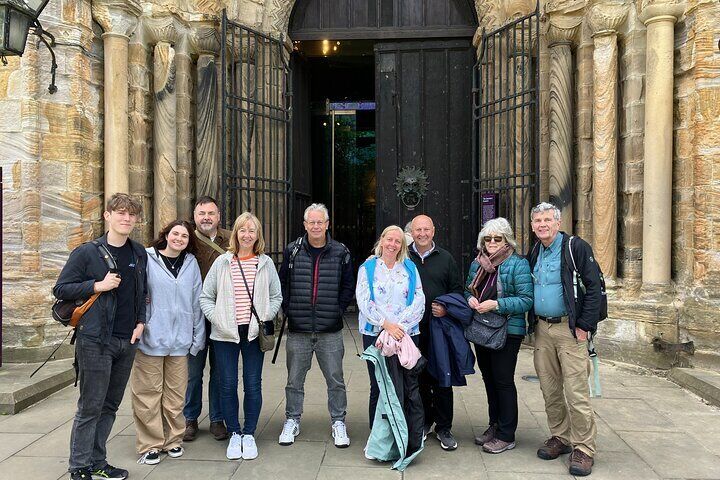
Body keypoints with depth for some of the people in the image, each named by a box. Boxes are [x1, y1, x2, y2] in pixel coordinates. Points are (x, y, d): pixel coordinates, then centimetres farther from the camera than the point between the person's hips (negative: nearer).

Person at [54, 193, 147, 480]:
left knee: (110, 405, 13)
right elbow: (60, 289, -4)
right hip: (95, 339, -5)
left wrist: (140, 322, 7)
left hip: (127, 341, 5)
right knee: (90, 407, 0)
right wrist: (98, 285, -16)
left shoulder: (139, 254, 10)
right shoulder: (87, 253, -5)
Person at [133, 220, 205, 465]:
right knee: (148, 394, 4)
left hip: (180, 339, 3)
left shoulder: (191, 263, 8)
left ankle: (173, 439, 26)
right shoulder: (147, 258, -3)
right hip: (151, 337, -3)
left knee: (175, 394, 12)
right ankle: (150, 445, 18)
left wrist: (198, 336, 10)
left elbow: (196, 301, 10)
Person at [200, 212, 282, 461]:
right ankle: (234, 434, 21)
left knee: (253, 385, 5)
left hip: (254, 332, 0)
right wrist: (217, 319, -7)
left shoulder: (266, 263, 4)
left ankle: (249, 434, 21)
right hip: (225, 333, 0)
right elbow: (205, 296, 5)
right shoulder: (222, 262, 1)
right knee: (228, 385, 4)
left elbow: (276, 296, 10)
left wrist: (265, 318, -3)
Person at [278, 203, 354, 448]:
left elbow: (348, 287, 6)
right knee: (294, 380, 12)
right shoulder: (292, 251, 3)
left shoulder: (341, 253, 1)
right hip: (298, 330, 1)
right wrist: (288, 309, -2)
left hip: (330, 331, -1)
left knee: (335, 380, 7)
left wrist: (337, 311, -2)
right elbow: (282, 284, 7)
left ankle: (338, 422, 24)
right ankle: (292, 421, 29)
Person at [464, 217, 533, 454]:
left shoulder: (518, 264, -10)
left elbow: (526, 300, -15)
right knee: (489, 379, 16)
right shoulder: (477, 263, 10)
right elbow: (467, 289, 19)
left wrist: (496, 304, -23)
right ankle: (494, 426, 31)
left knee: (503, 381, 0)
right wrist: (470, 299, -4)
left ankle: (506, 436, 12)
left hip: (507, 331, -6)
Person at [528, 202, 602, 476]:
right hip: (542, 330, 6)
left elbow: (593, 287, -12)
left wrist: (585, 326, -14)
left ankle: (584, 449, 8)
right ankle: (560, 437, 27)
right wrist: (533, 323, 13)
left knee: (576, 392, -5)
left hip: (570, 329, -6)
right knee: (550, 389, 12)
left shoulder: (576, 247, -8)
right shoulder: (534, 253, 12)